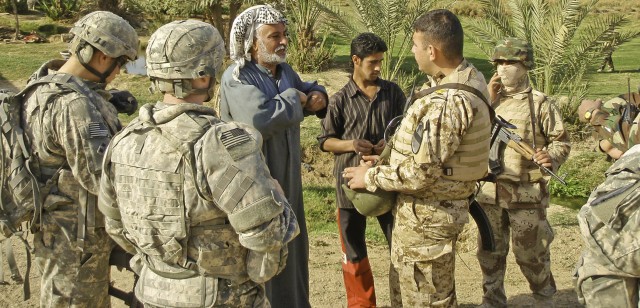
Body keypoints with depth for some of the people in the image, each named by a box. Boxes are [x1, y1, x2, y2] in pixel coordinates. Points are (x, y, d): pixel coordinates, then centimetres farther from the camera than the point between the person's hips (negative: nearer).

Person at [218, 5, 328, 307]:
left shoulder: (285, 71, 7)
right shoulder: (236, 78, -18)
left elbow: (308, 88, 26)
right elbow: (260, 119, -35)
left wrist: (318, 96, 1)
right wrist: (293, 99, -18)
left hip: (286, 180, 8)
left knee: (291, 250, 21)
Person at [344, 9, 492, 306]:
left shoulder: (447, 103, -30)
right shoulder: (467, 77, 3)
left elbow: (420, 173, -27)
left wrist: (370, 176, -12)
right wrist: (387, 155, 9)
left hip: (427, 214, -10)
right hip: (439, 205, 10)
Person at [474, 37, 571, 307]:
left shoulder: (540, 103, -4)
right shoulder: (490, 99, 9)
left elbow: (561, 141, 0)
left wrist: (551, 156, -21)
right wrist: (488, 101, -8)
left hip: (526, 193, -4)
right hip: (490, 191, 4)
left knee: (530, 253, 4)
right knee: (490, 253, 13)